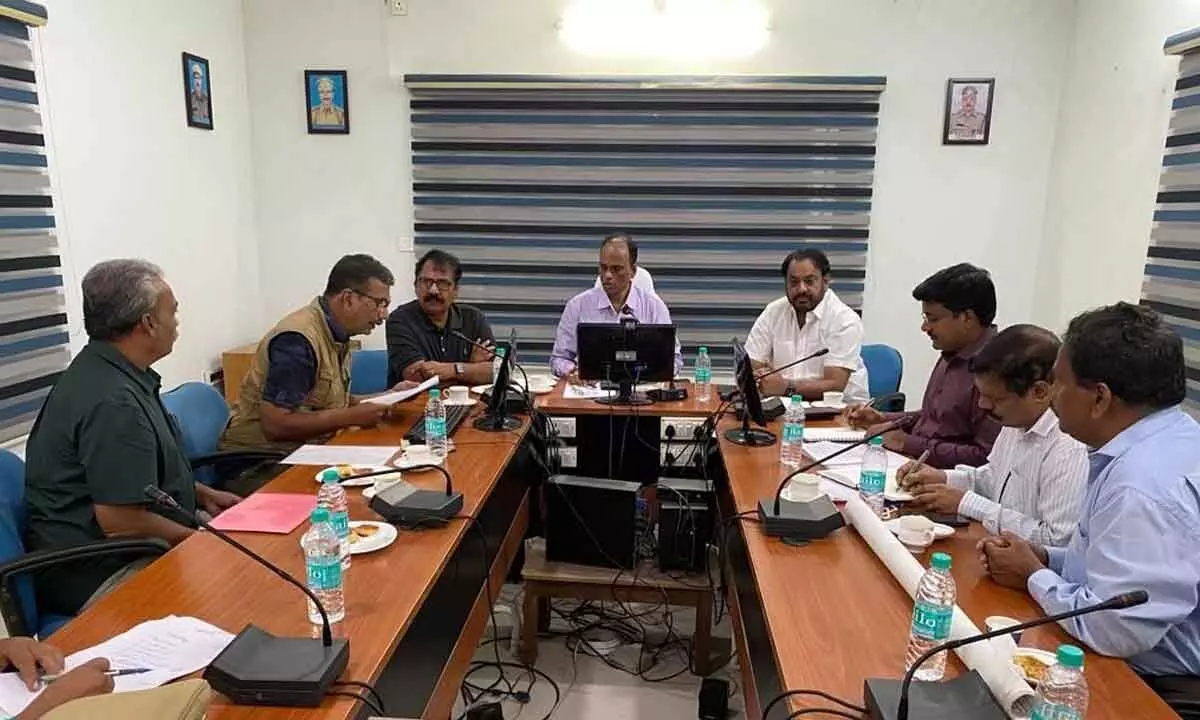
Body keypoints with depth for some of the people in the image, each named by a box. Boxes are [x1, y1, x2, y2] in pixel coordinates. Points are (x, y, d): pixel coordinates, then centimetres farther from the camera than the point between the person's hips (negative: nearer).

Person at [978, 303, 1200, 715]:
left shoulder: (1146, 484, -29)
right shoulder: (1156, 443, 3)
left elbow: (1113, 629, -30)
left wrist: (1034, 577, -12)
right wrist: (1045, 559, 1)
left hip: (1158, 688, -8)